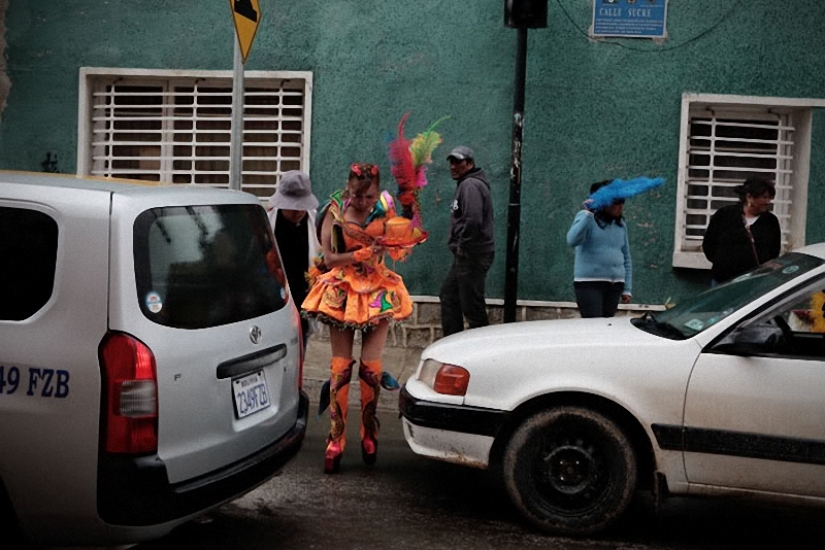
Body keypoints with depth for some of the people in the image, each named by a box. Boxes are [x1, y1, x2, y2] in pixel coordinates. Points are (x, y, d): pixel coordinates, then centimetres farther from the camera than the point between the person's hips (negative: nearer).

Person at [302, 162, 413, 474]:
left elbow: (398, 251, -4)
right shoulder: (336, 211, -7)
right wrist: (364, 253, -21)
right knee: (341, 366, -1)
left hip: (377, 290, 1)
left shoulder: (385, 209, -2)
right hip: (342, 290, -1)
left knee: (370, 365, 3)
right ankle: (336, 440, 5)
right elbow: (329, 257, -11)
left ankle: (369, 436, 18)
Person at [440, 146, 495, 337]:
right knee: (449, 295, 19)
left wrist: (462, 246, -17)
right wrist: (459, 248, 12)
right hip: (466, 255, 11)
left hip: (472, 255, -11)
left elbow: (472, 220, -26)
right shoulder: (466, 184, 19)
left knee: (472, 306, -7)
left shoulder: (470, 185, -14)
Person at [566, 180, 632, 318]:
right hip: (589, 283, -6)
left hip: (614, 285, 6)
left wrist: (627, 288, 12)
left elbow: (626, 258, 17)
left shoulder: (620, 225, 13)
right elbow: (572, 240, -22)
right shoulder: (586, 217, -3)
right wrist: (588, 214, -24)